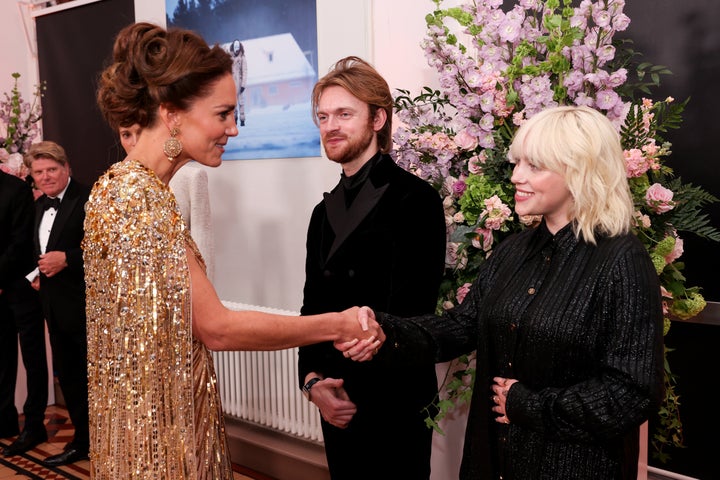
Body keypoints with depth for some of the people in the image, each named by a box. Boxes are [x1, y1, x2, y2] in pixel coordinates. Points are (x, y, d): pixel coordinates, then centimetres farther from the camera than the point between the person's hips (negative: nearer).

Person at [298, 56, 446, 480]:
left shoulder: (414, 199, -12)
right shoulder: (326, 211, 10)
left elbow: (410, 313, -16)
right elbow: (314, 305, 11)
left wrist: (361, 395, -13)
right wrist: (313, 380, -3)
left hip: (394, 407, -6)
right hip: (337, 403, 6)